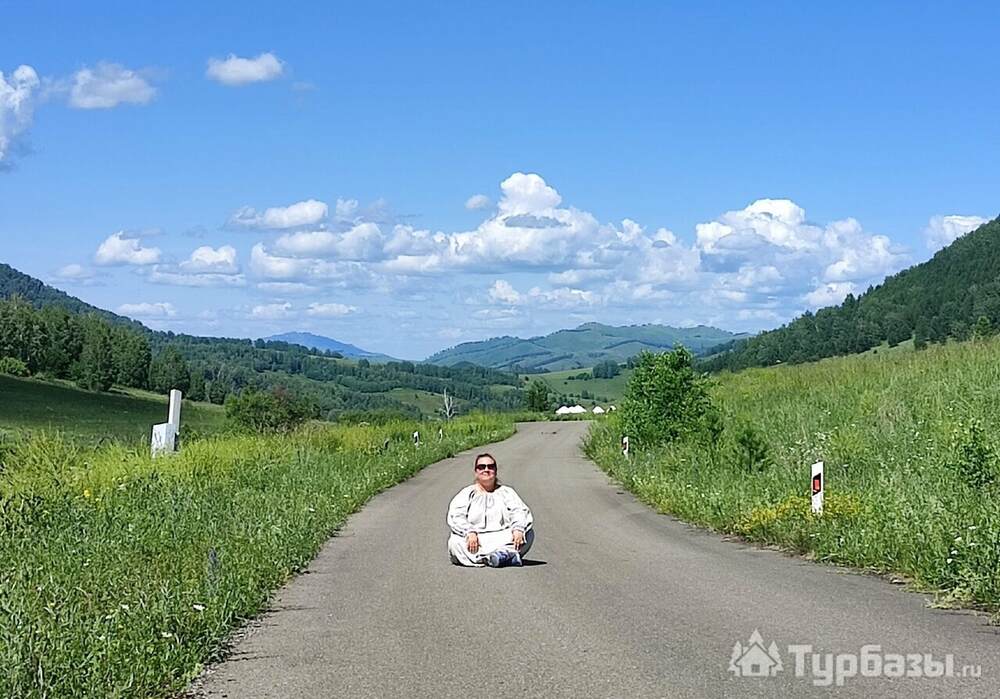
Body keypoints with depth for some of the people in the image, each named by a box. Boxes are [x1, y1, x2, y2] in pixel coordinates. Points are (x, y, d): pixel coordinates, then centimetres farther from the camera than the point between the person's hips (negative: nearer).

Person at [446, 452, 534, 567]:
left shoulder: (506, 492, 21)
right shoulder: (467, 493, 17)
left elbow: (520, 511, 5)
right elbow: (455, 516, 0)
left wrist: (518, 528, -18)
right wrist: (469, 532, -20)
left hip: (503, 540, 2)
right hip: (474, 539, -1)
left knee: (528, 534, -23)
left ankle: (502, 554, -48)